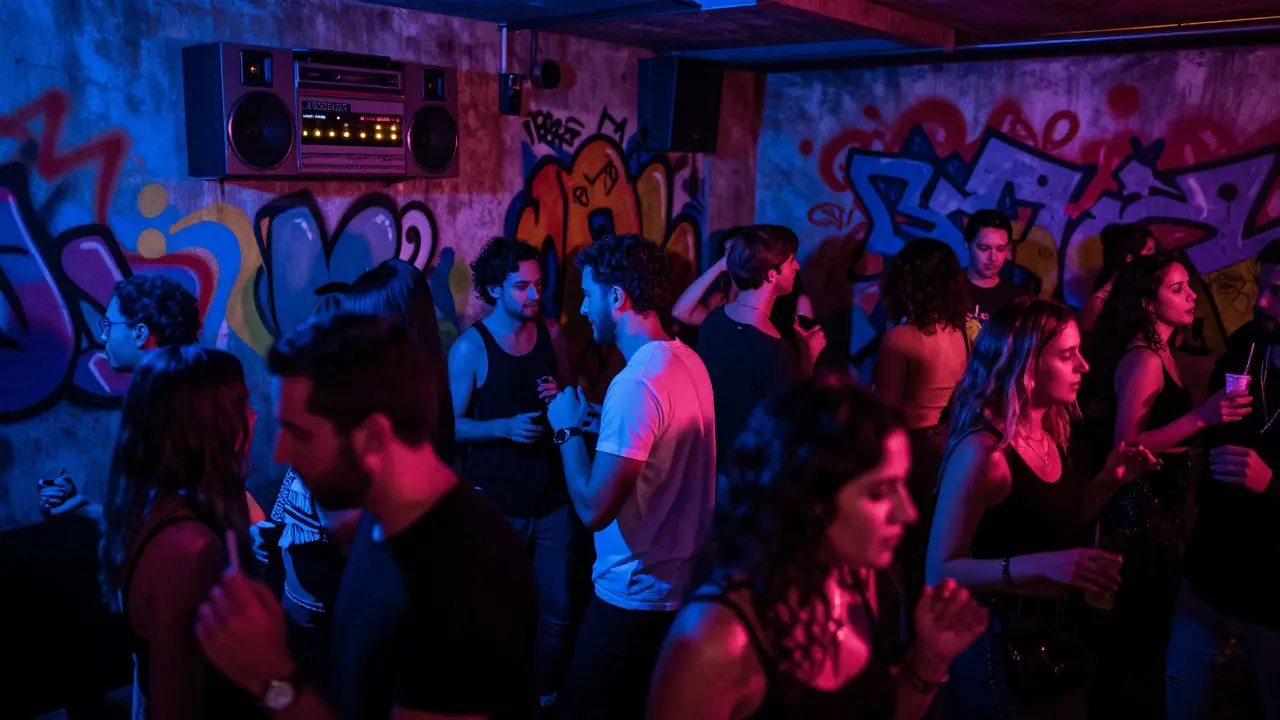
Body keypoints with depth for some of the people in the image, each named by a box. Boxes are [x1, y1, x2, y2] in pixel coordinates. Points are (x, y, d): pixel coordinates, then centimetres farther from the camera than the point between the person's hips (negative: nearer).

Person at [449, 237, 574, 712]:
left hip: (553, 496, 4)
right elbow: (451, 425, -9)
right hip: (497, 502, -3)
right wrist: (506, 427, -23)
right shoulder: (470, 347, -10)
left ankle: (546, 694, 34)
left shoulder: (552, 333, 2)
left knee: (556, 609, 12)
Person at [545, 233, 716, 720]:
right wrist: (594, 416, 8)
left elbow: (593, 509, -27)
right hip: (683, 580, 9)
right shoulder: (688, 360, 3)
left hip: (636, 593, -9)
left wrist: (567, 429, -13)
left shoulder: (636, 384, -26)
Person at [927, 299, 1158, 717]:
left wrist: (1109, 481, 0)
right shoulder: (982, 451, -25)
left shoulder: (1049, 433, -1)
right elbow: (939, 571, -24)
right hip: (1006, 652, -8)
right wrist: (1039, 565, -34)